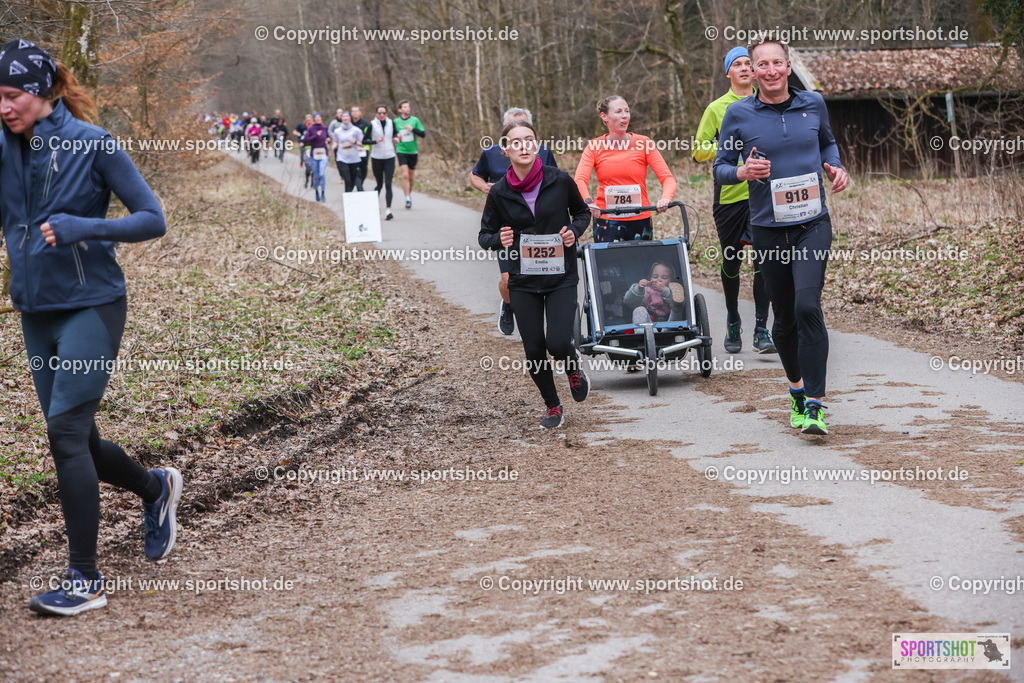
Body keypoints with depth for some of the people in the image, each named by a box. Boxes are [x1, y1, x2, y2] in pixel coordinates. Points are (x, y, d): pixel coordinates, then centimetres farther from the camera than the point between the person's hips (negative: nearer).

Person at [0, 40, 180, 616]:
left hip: (91, 306, -6)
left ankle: (86, 580, -6)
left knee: (65, 430, -14)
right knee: (77, 442, 12)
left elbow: (152, 220, -11)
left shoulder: (93, 145, -12)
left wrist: (81, 228, -23)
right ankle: (156, 488, 42)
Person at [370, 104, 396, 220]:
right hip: (376, 158, -1)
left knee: (388, 184, -11)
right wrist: (376, 141, -17)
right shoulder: (372, 125, -3)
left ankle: (388, 209, -18)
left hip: (389, 158, 1)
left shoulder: (391, 123, 4)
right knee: (379, 184, 9)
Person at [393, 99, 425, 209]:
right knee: (405, 175, -16)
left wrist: (413, 129, -15)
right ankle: (407, 199, -16)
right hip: (401, 151, -2)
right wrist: (396, 137, -8)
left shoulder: (415, 120, 1)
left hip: (413, 152, 2)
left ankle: (410, 194, 34)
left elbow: (423, 134, 0)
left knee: (411, 176, 10)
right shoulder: (396, 122, 1)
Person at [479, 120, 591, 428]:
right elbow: (485, 235, 5)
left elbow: (582, 212, 11)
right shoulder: (499, 192, -5)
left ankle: (573, 365, 24)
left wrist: (574, 230, -10)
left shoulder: (559, 181, -7)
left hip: (561, 278, -1)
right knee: (534, 350, 4)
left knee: (558, 344, -14)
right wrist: (499, 239, -17)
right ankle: (553, 407, 27)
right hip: (523, 281, 2)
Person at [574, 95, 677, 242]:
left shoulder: (644, 143, 2)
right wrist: (588, 202, -32)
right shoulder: (594, 147, 2)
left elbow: (667, 177, -4)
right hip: (606, 222, -1)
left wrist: (666, 198, -26)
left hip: (640, 221, 1)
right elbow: (580, 179, -11)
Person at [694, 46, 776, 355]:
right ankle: (733, 323, 28)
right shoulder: (717, 109, 4)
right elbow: (699, 151, 2)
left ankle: (761, 330, -7)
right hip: (729, 194, 0)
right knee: (731, 263, 10)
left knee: (763, 260, -9)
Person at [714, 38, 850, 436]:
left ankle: (815, 405, -16)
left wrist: (834, 167, 5)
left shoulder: (813, 104, 5)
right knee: (784, 317, 8)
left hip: (812, 224, 0)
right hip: (768, 228, 1)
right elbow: (720, 168, 5)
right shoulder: (738, 115, -1)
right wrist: (744, 171, -16)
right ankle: (796, 388, 34)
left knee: (807, 306, -18)